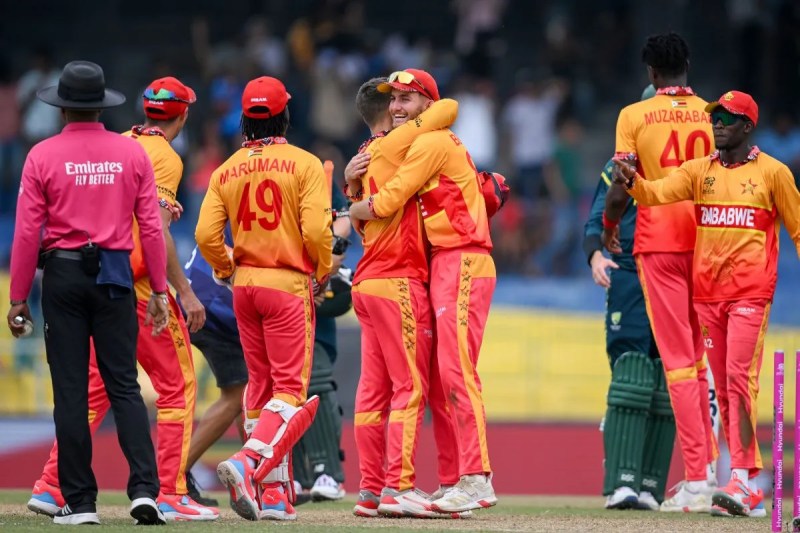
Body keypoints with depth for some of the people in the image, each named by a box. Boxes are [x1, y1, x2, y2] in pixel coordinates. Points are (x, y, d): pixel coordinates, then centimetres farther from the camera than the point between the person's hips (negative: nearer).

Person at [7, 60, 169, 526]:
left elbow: (28, 233, -4)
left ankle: (80, 501, 2)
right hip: (114, 276, 2)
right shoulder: (133, 153, 2)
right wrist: (159, 291, 7)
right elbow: (151, 226, 1)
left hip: (63, 276, -2)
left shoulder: (43, 156, -3)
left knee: (71, 390, 2)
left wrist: (18, 298, 2)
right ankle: (144, 489, -9)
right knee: (124, 386, 4)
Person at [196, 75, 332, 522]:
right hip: (289, 284, -5)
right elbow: (316, 230, -15)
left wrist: (227, 272, 15)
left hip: (244, 284, 5)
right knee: (291, 391, -4)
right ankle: (248, 463, -27)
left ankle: (274, 493, 11)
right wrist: (323, 275, 2)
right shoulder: (304, 164, -7)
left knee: (261, 389, 13)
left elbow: (207, 234, -2)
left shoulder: (227, 171, 5)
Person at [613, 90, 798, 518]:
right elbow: (658, 193, -4)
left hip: (751, 290, -5)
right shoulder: (699, 170, 11)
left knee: (740, 378, -16)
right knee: (724, 386, 6)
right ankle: (752, 483, 12)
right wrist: (632, 181, -26)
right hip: (707, 290, 5)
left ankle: (740, 479, -21)